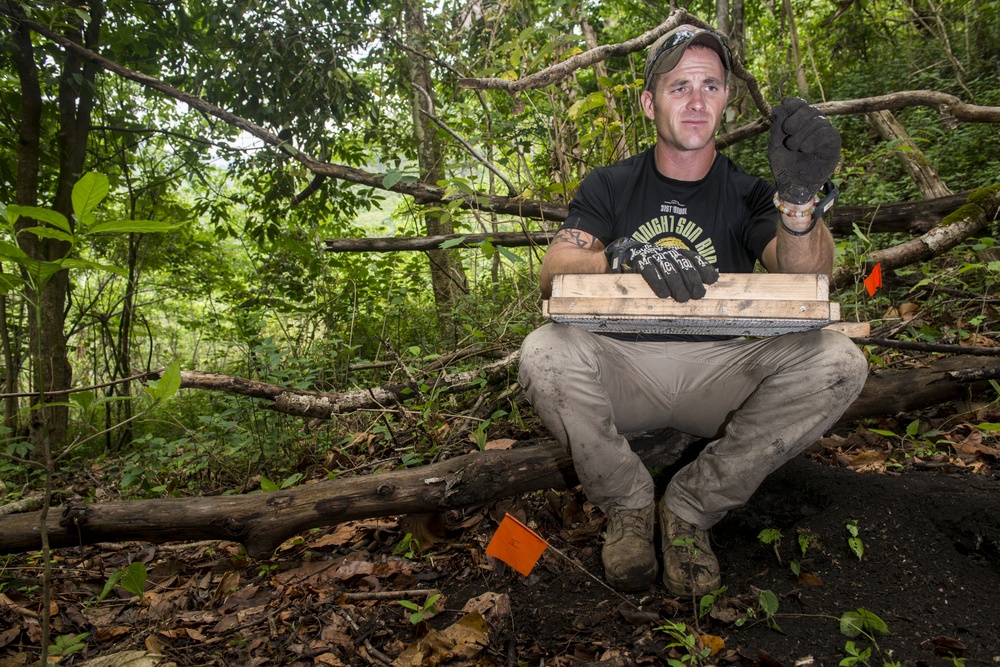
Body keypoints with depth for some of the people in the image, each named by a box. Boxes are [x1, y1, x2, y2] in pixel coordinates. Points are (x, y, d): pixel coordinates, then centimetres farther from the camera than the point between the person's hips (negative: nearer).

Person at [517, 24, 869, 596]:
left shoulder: (748, 194, 6)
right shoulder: (609, 187, 6)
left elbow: (809, 284, -13)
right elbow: (552, 276, -11)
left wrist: (802, 195, -33)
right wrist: (627, 257, -31)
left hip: (719, 374, 1)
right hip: (624, 368, -1)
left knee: (837, 360, -24)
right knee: (545, 352, -31)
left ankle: (691, 507, -10)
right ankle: (628, 506, -6)